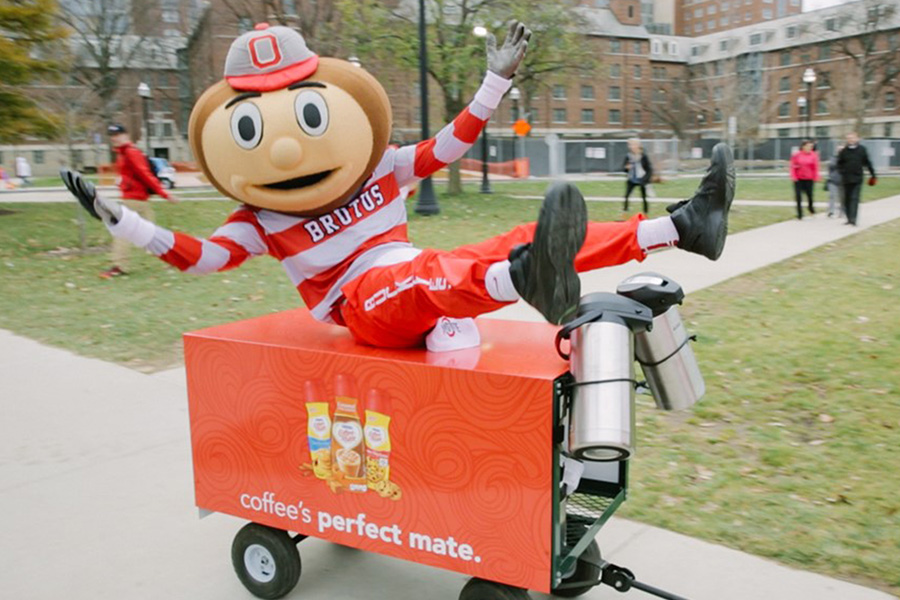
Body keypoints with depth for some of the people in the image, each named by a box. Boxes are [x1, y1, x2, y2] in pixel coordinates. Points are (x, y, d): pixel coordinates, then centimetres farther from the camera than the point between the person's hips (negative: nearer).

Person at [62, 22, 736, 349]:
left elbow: (448, 145, 12)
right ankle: (524, 279, -73)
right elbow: (200, 256, 1)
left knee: (520, 241, -13)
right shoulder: (264, 221, 7)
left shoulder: (381, 169, 12)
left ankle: (683, 225, -17)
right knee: (420, 281, -41)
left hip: (422, 277, 5)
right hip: (366, 306, -4)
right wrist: (117, 217, -4)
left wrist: (498, 80, 9)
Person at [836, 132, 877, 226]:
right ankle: (849, 218, 18)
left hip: (857, 179, -2)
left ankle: (853, 218, -14)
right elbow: (839, 163, 11)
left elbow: (867, 162, 8)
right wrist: (841, 171, -5)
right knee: (847, 199, 7)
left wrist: (873, 174, 11)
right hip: (846, 179, 2)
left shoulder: (862, 149, 1)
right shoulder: (844, 151, 2)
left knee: (855, 198, -10)